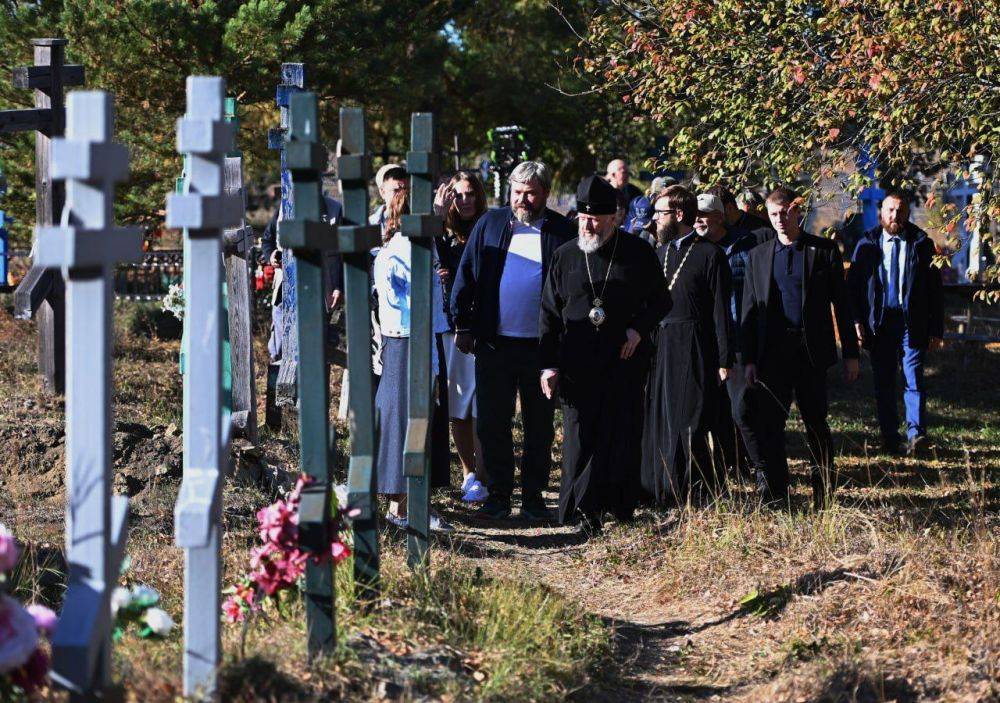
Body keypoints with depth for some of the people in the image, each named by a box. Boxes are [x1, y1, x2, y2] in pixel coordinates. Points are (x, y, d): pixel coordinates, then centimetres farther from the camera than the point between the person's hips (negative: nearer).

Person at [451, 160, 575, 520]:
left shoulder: (562, 232, 0)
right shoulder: (491, 224, 5)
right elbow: (466, 275, 6)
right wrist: (462, 326, 1)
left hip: (542, 346, -1)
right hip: (494, 343, 1)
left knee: (539, 427, 7)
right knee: (492, 424, 5)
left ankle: (533, 496, 17)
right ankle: (498, 494, 15)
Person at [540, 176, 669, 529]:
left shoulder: (638, 253, 4)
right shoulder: (565, 256, 7)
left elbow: (660, 300, 12)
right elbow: (549, 313, 9)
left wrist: (639, 329, -7)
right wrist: (549, 364, 3)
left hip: (626, 359, 0)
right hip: (577, 365, 1)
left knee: (622, 437, -1)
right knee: (580, 438, -2)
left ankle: (620, 507, 7)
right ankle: (581, 513, 3)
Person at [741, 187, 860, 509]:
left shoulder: (824, 251, 3)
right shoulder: (758, 256, 9)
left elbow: (841, 304, 4)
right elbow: (749, 310, 9)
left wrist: (850, 353, 0)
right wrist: (748, 359, 3)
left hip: (812, 350, -2)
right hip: (772, 351, 2)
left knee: (816, 423, 5)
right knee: (768, 424, -2)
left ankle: (824, 494, 15)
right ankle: (772, 494, 4)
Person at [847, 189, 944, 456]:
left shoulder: (922, 244, 4)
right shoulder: (867, 244, 6)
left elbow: (935, 290, 5)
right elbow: (853, 285, 7)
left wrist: (937, 330, 0)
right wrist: (857, 321, -5)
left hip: (912, 323, -1)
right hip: (878, 323, 2)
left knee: (914, 379, -10)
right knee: (883, 382, 5)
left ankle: (916, 434, -12)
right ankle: (890, 439, 12)